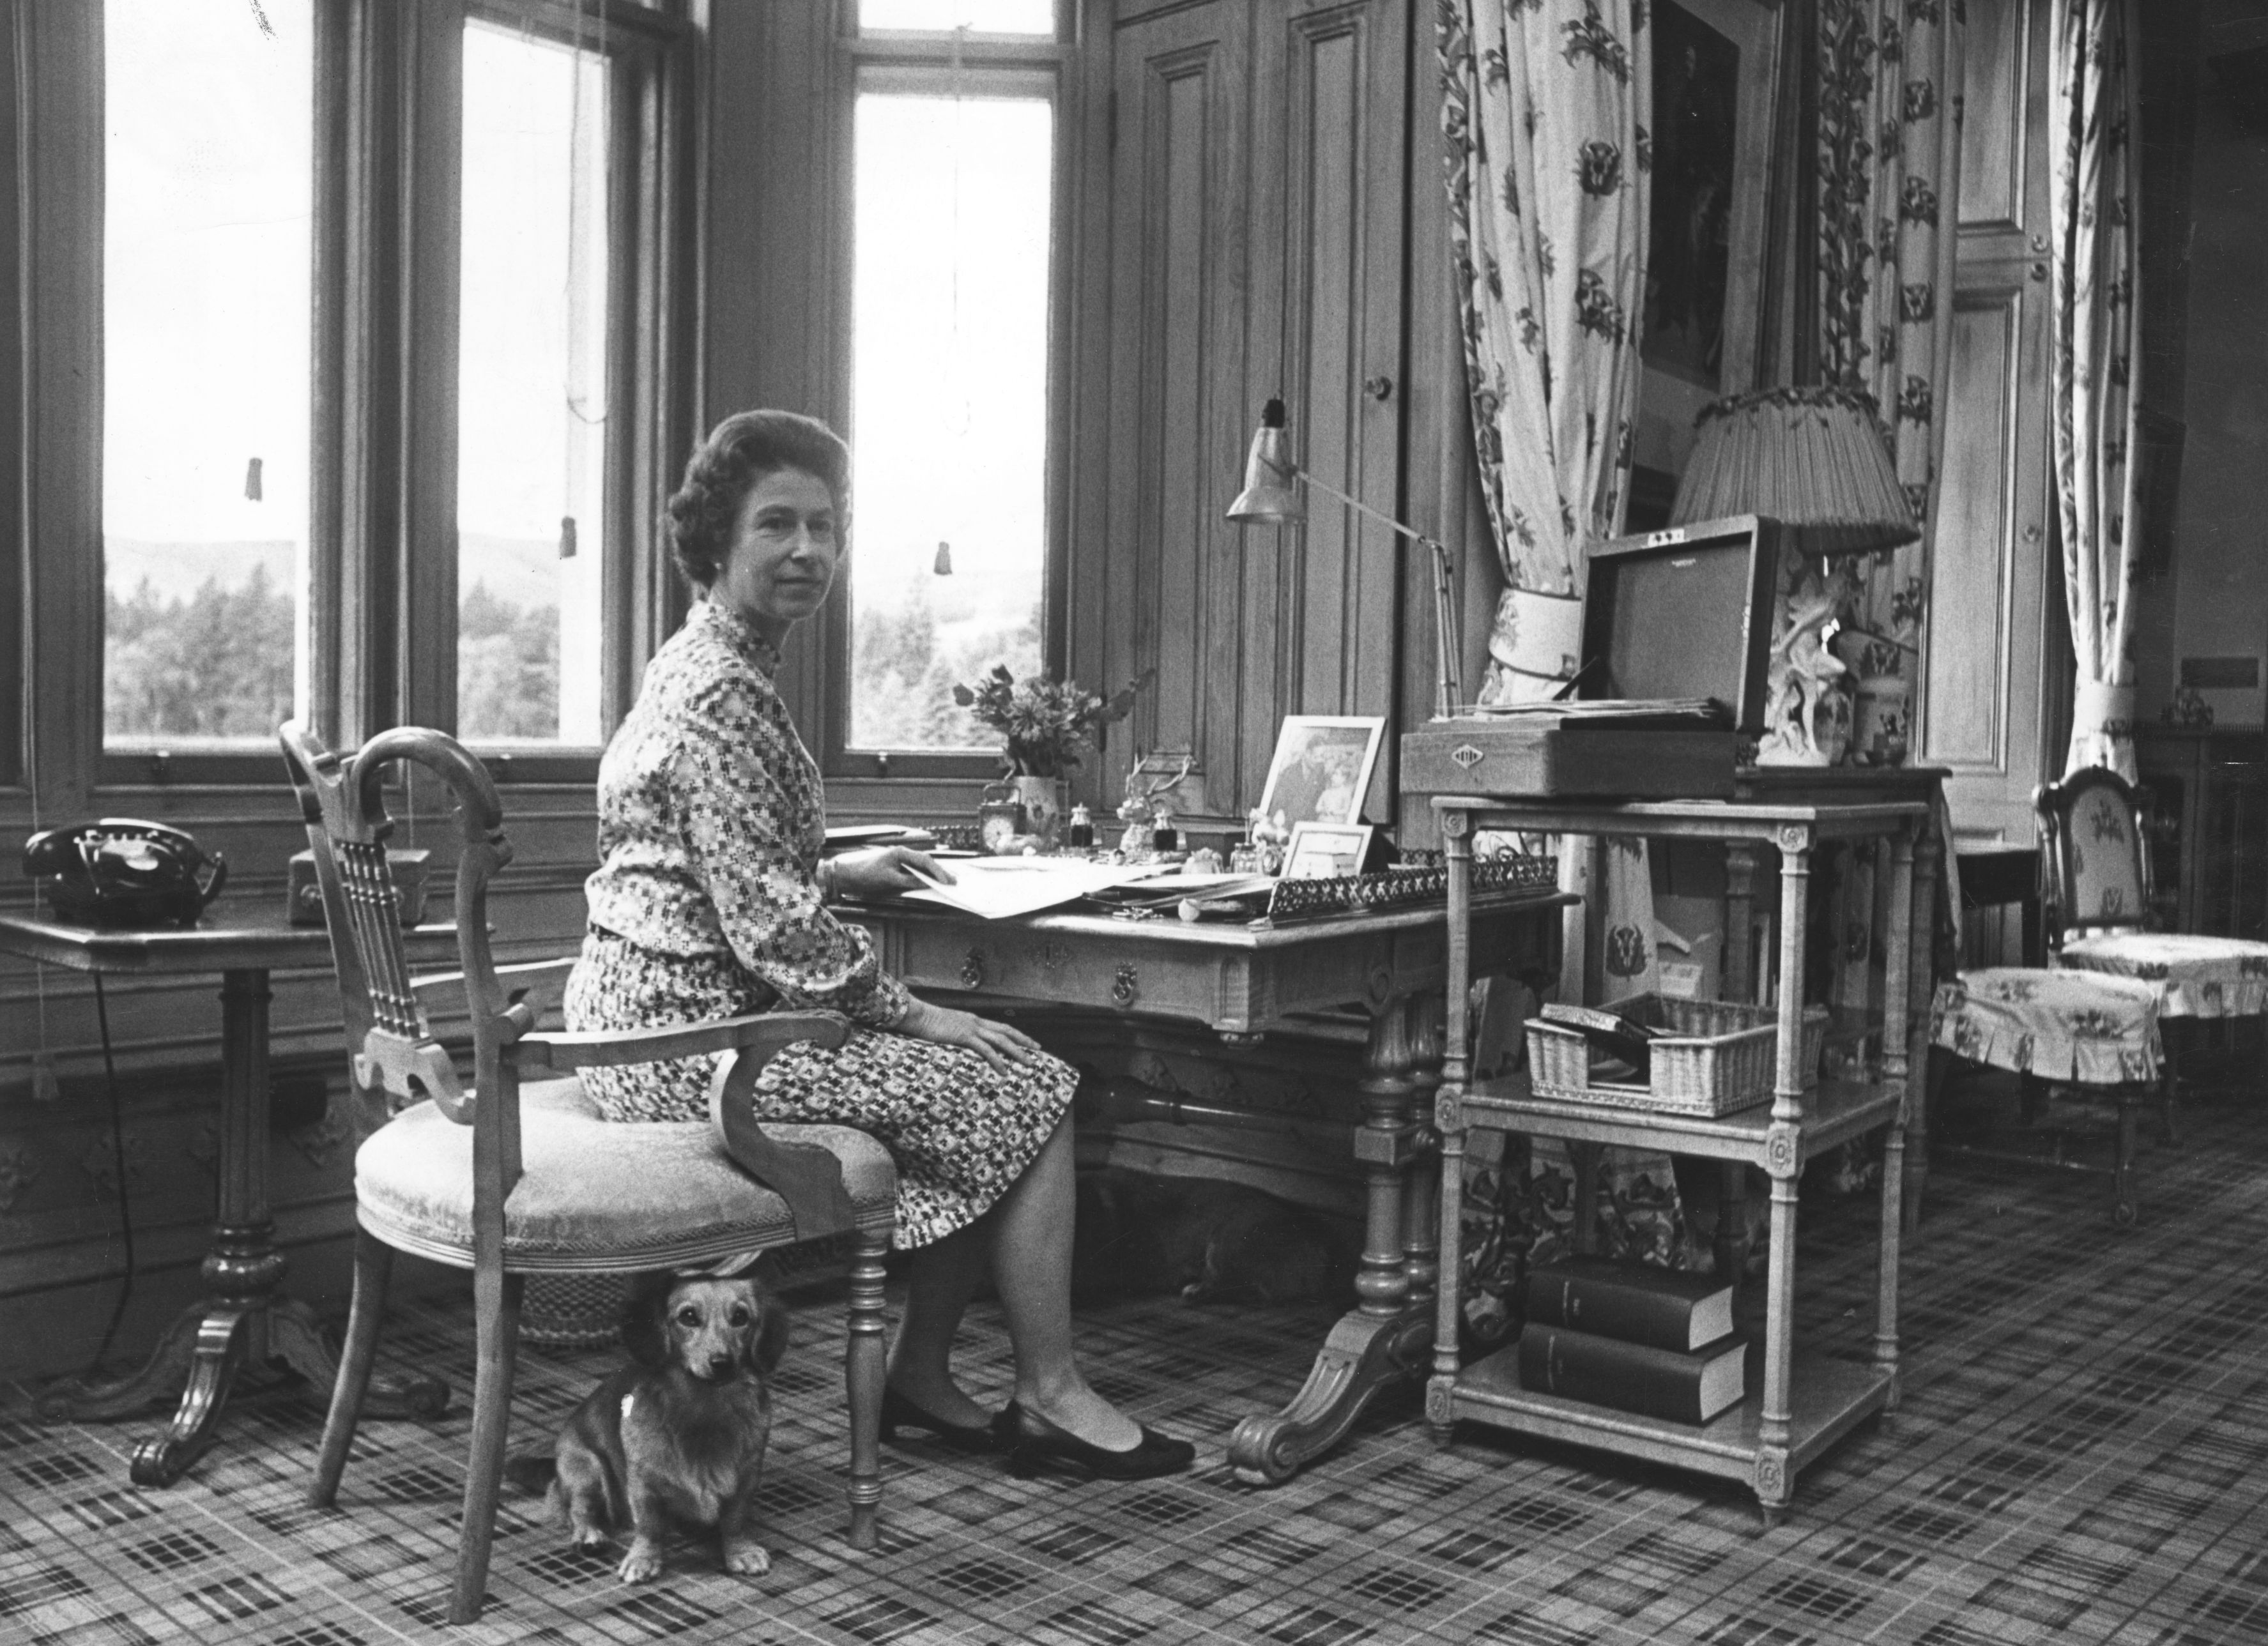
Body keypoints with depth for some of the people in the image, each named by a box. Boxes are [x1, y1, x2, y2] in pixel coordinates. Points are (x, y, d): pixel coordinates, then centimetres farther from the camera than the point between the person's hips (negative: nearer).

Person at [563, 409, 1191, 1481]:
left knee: (991, 1077, 14)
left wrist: (839, 870, 19)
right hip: (693, 1036, -10)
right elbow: (770, 923, -22)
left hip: (662, 1017, 10)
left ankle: (921, 1377, 16)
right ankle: (1049, 1396, 8)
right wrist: (914, 1015, -13)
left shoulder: (704, 665, 14)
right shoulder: (720, 694, -19)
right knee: (1030, 1090, -4)